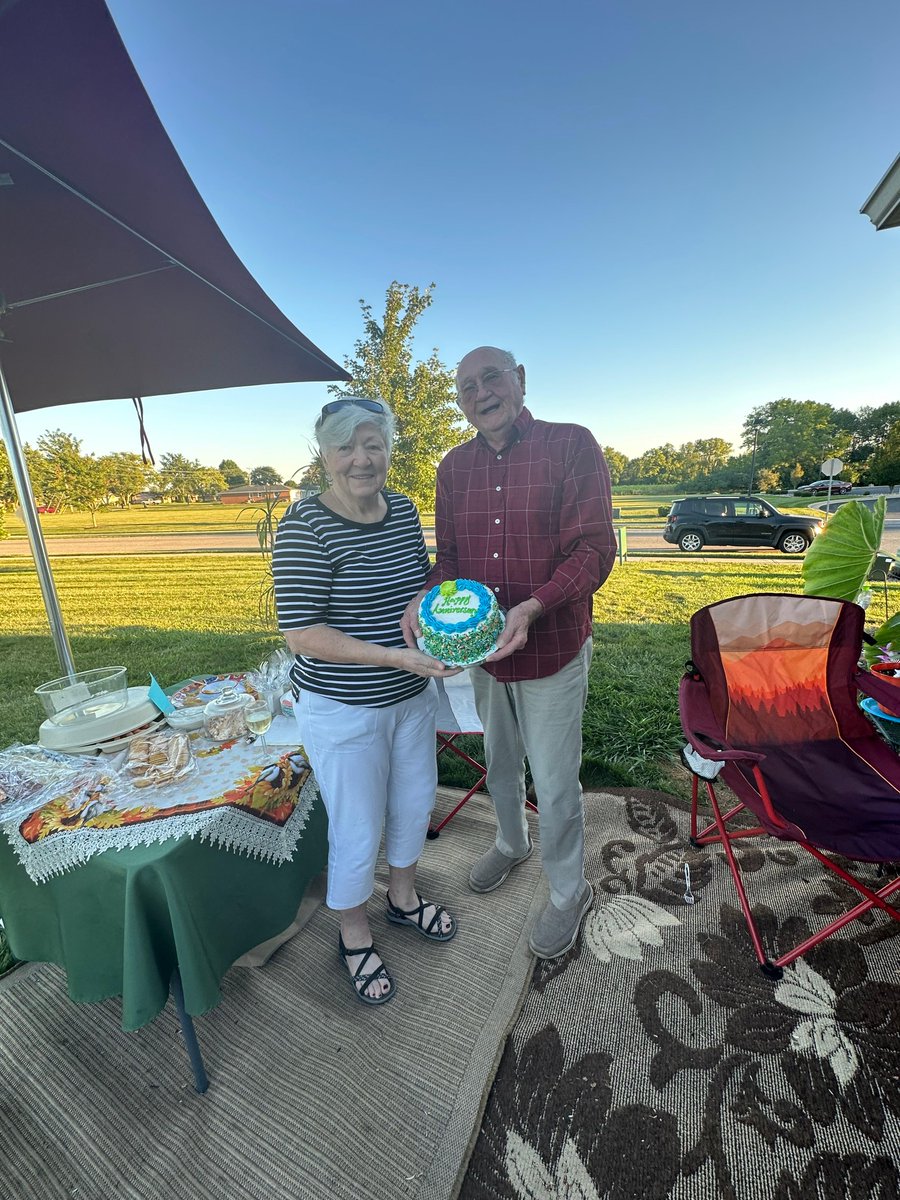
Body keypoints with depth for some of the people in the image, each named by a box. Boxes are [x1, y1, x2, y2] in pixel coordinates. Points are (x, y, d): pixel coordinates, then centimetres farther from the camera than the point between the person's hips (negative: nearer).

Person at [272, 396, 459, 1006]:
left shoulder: (403, 508, -1)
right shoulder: (306, 525, -20)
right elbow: (301, 633, -23)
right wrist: (394, 657, -29)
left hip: (413, 697, 7)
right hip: (342, 710, -6)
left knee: (415, 803, 23)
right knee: (358, 830, 12)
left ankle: (404, 896, 53)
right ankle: (355, 935, 44)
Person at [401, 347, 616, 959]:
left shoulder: (572, 445, -11)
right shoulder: (455, 466, 4)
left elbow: (595, 549, -17)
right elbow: (449, 553, 6)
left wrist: (533, 607, -32)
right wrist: (427, 594, -16)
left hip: (552, 649, -5)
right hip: (482, 647, 5)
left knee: (555, 782, 9)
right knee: (500, 760, 25)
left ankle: (570, 892, 38)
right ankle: (511, 842, 55)